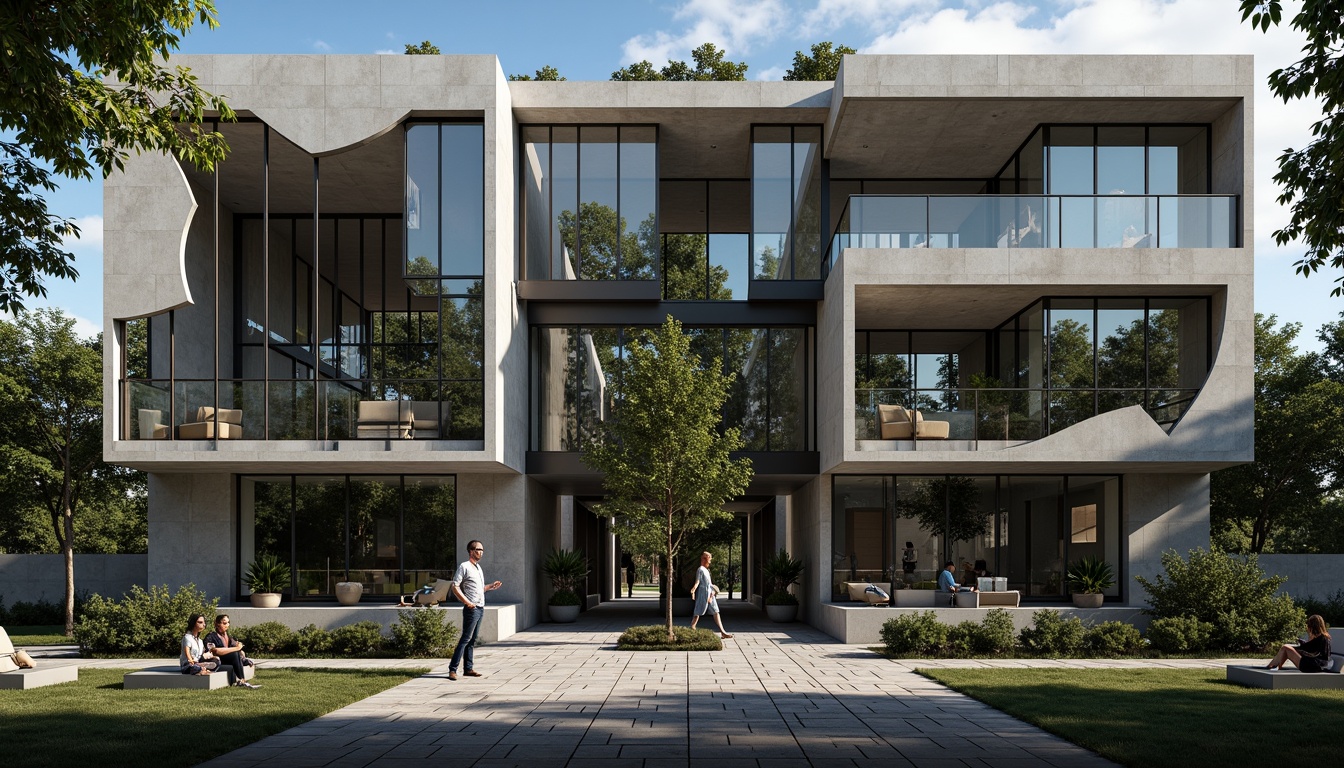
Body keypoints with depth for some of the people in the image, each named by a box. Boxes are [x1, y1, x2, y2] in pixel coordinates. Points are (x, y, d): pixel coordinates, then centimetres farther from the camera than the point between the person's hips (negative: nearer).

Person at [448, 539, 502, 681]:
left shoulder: (478, 567, 18)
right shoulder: (464, 566, -9)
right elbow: (455, 587, -14)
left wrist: (491, 586, 12)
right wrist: (467, 602, -20)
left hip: (480, 608, 8)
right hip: (471, 609, -8)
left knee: (472, 640, 10)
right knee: (465, 639, -11)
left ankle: (468, 669, 13)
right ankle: (453, 669, -11)